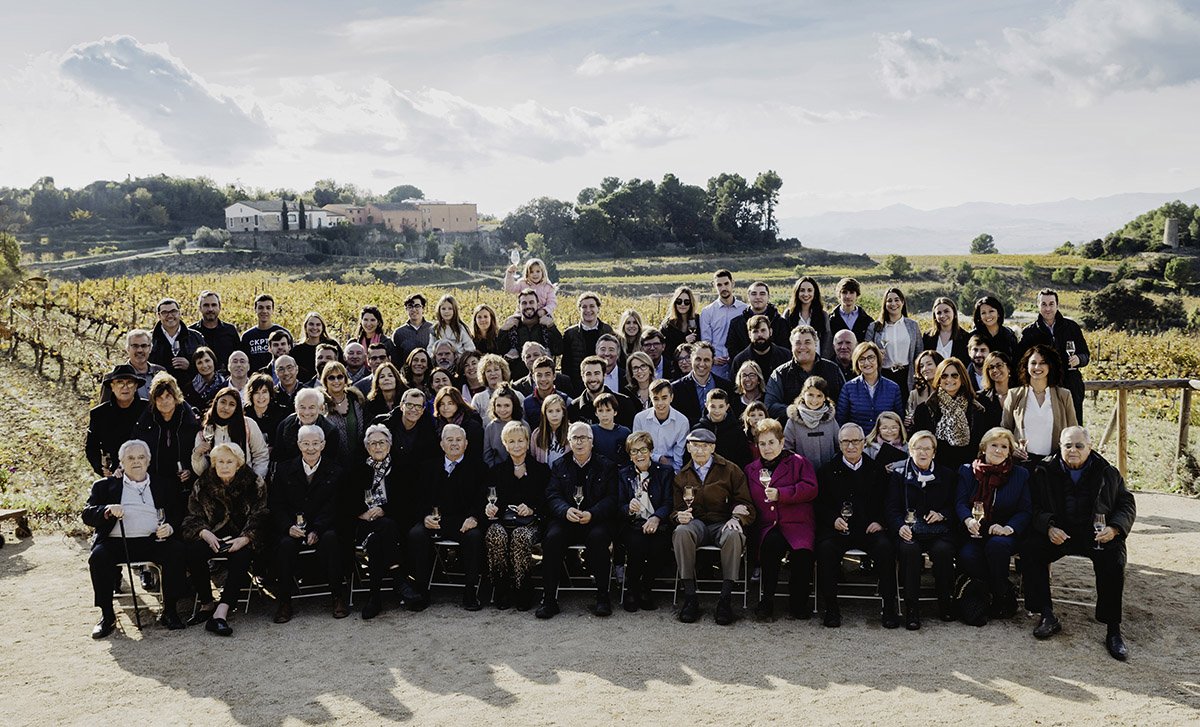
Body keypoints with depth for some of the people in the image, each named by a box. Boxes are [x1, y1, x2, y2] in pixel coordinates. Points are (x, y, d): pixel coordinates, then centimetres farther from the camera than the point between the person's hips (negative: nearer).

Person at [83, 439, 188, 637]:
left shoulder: (163, 485, 22)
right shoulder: (105, 486, 19)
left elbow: (179, 513, 15)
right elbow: (87, 515, 10)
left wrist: (170, 526, -8)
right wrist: (107, 510, -12)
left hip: (154, 540, 0)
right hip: (117, 541, 0)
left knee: (176, 551, -28)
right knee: (98, 558, -30)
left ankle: (169, 610, -18)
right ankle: (107, 615, -14)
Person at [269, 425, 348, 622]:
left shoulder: (335, 471, 5)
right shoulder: (285, 469, 9)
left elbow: (334, 506, -3)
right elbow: (276, 504, 4)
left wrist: (317, 530, -20)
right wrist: (288, 527, -15)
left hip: (323, 529, -1)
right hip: (291, 529, 1)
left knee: (330, 539, -34)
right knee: (286, 544, -31)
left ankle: (339, 597, -24)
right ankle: (283, 601, -18)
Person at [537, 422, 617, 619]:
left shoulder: (606, 466, 10)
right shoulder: (559, 466, 16)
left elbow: (611, 499, 0)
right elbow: (552, 495, 4)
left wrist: (592, 514, -19)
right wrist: (566, 510, -19)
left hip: (595, 520, -1)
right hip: (565, 520, 2)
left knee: (598, 537, -34)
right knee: (552, 538, -29)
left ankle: (603, 597, -22)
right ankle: (549, 599, -23)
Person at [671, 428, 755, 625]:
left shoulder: (731, 470, 7)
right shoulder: (682, 476, 16)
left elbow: (746, 504, 4)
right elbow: (676, 508, 15)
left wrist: (736, 519, -17)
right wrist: (680, 516, -10)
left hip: (723, 523, -2)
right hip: (696, 522, 2)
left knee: (734, 536, -38)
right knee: (681, 532, -34)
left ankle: (725, 599, -29)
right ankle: (690, 597, -29)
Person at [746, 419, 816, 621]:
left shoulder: (799, 462, 12)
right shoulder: (750, 470, 24)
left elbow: (811, 489, -3)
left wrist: (780, 494, -12)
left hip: (797, 524, -2)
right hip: (768, 527, 2)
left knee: (802, 552, -34)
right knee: (771, 544, -35)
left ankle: (798, 602, -13)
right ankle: (767, 600, -24)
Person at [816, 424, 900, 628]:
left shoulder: (876, 469, 15)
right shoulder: (828, 470, 11)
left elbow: (887, 501, 12)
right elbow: (820, 504, 6)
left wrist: (879, 521, -5)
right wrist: (833, 520, -11)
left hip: (869, 528, 1)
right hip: (837, 528, -1)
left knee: (885, 547, -29)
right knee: (826, 548, -31)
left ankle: (889, 607, -17)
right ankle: (831, 608, -19)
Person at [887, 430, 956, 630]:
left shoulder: (946, 475, 16)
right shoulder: (899, 474, 11)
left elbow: (954, 506, 17)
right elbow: (892, 508, 3)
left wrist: (941, 514, -5)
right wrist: (900, 527, -16)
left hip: (937, 531, 1)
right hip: (908, 531, -1)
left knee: (943, 550, -32)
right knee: (909, 550, -34)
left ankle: (945, 601, -11)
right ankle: (911, 608, -28)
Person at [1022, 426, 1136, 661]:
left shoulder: (1107, 473, 7)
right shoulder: (1045, 471, 6)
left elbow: (1127, 504, 9)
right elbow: (1035, 507, 3)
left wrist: (1115, 528, -11)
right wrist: (1049, 528, -17)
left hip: (1097, 534, -1)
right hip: (1057, 533, 1)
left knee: (1113, 561, -30)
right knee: (1030, 551, -25)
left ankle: (1113, 631, -19)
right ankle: (1047, 616, -16)